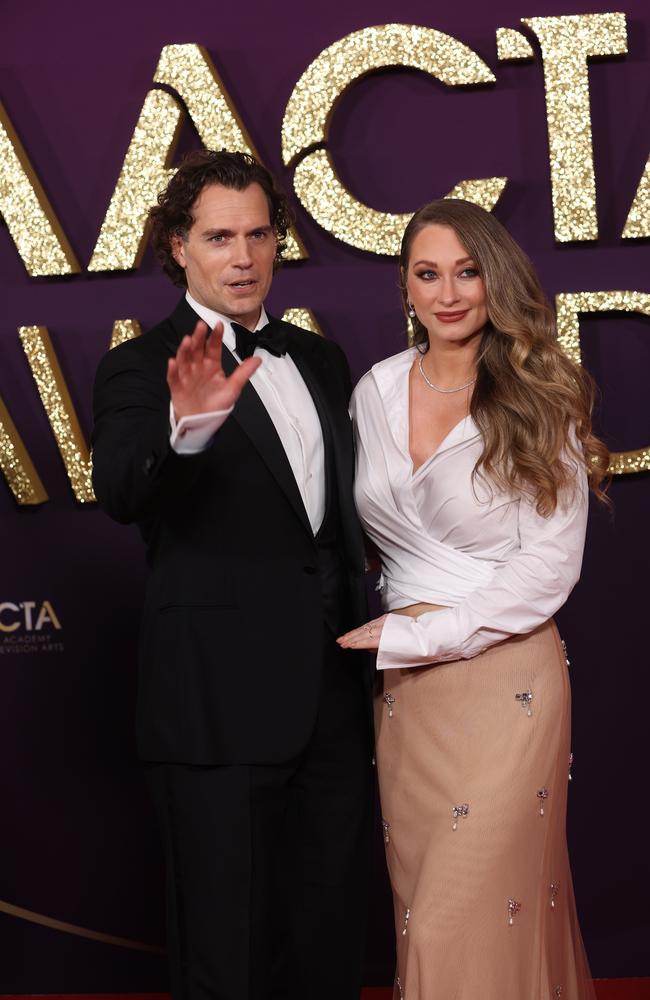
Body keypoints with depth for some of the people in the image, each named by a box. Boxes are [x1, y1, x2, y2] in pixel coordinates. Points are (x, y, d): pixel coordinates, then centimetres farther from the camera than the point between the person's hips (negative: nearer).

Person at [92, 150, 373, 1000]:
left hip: (334, 699, 6)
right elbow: (121, 493, -28)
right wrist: (187, 425, -48)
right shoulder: (142, 370, -8)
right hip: (221, 710, -6)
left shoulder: (317, 358, 13)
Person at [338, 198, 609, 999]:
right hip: (403, 686, 5)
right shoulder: (375, 391, 6)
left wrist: (423, 632, -12)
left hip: (505, 675, -4)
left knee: (464, 924, -6)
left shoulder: (540, 403, -6)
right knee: (419, 896, 11)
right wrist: (396, 624, 1)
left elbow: (550, 567, -10)